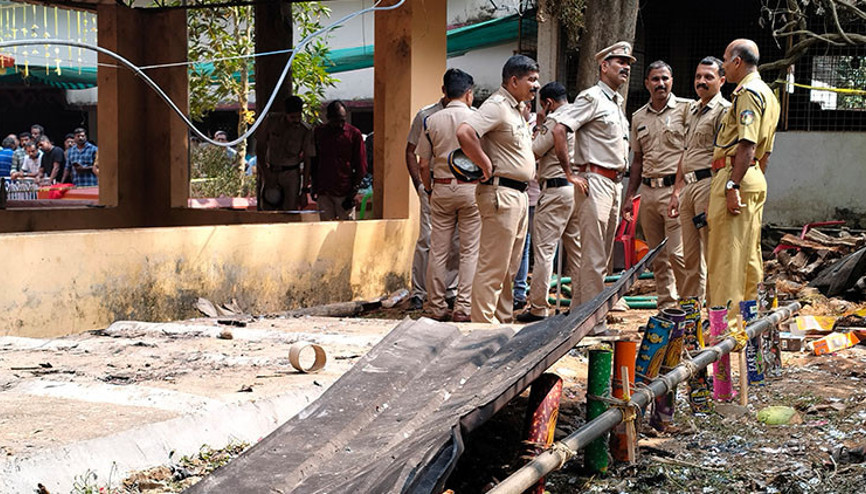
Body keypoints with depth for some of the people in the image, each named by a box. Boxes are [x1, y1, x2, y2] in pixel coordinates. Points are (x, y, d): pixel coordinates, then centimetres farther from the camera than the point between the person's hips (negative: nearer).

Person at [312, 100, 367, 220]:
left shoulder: (354, 134, -1)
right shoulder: (319, 132, 8)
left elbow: (361, 167, 1)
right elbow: (314, 161, 16)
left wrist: (353, 192, -5)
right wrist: (314, 187, 9)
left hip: (345, 192, -2)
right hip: (324, 192, 3)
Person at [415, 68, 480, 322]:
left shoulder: (431, 121, 2)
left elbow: (423, 164, 3)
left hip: (441, 187, 3)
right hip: (471, 187, -2)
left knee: (438, 251, 7)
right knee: (470, 251, 2)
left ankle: (437, 307, 11)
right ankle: (463, 308, -1)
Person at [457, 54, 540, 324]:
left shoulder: (518, 108, 18)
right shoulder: (497, 106, -13)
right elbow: (464, 132, -29)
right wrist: (487, 167, -22)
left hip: (519, 195, 10)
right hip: (501, 193, -10)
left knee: (509, 268, 15)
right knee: (492, 267, -8)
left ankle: (503, 321, 23)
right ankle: (484, 324, -5)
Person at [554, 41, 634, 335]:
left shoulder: (617, 102, 20)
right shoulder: (592, 98, -8)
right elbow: (559, 130, -19)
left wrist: (623, 189, 20)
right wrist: (569, 175, -18)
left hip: (614, 183, 9)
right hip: (595, 182, -9)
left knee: (601, 255, 11)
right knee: (593, 256, -8)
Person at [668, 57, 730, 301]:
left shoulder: (724, 110, -6)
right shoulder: (692, 109, 22)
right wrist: (677, 192, 21)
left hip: (709, 184, -9)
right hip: (688, 187, 9)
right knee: (691, 258, 12)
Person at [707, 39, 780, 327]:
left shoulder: (748, 92, -12)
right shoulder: (767, 94, 21)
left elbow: (747, 145, -22)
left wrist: (733, 185, -25)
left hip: (734, 175, -11)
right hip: (755, 180, 11)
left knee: (726, 258, -10)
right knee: (749, 254, 12)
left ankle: (724, 323, -10)